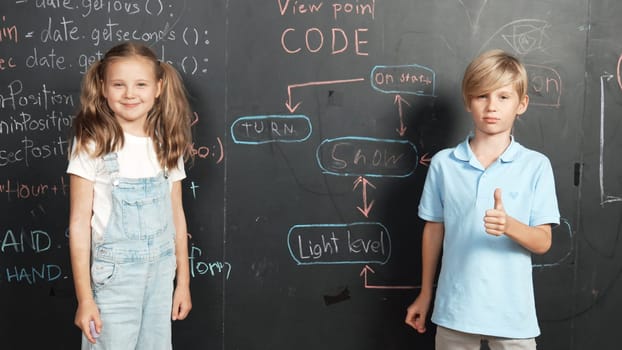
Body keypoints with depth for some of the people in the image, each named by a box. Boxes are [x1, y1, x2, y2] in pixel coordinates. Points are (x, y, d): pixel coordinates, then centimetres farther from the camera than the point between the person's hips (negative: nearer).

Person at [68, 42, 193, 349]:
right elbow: (79, 223, -8)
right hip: (115, 273, -4)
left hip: (161, 271, 4)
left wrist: (183, 280, 11)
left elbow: (176, 214, 9)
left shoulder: (167, 145, 4)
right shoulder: (92, 145, -9)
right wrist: (84, 297, -10)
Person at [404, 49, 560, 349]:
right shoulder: (443, 163, -2)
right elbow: (434, 230, 7)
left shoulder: (536, 165, -5)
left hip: (512, 312, -1)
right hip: (454, 309, 1)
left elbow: (543, 242, -6)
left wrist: (509, 226, -27)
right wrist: (425, 295, 12)